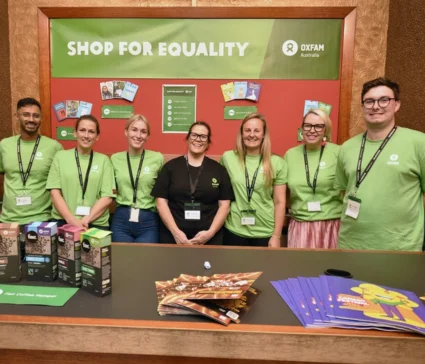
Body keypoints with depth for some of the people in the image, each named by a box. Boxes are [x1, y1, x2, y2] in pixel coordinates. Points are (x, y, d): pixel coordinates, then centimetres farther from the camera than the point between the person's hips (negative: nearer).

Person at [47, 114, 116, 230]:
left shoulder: (104, 160, 4)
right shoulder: (60, 156, 5)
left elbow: (107, 197, -1)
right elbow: (55, 192, 0)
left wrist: (86, 220, -12)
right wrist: (72, 221, -11)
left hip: (96, 223, 0)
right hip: (63, 222, 0)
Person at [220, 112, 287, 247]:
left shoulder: (277, 163, -3)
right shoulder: (228, 158, -1)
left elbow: (279, 202, -1)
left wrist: (276, 236, -3)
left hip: (265, 233, 0)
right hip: (234, 231, 0)